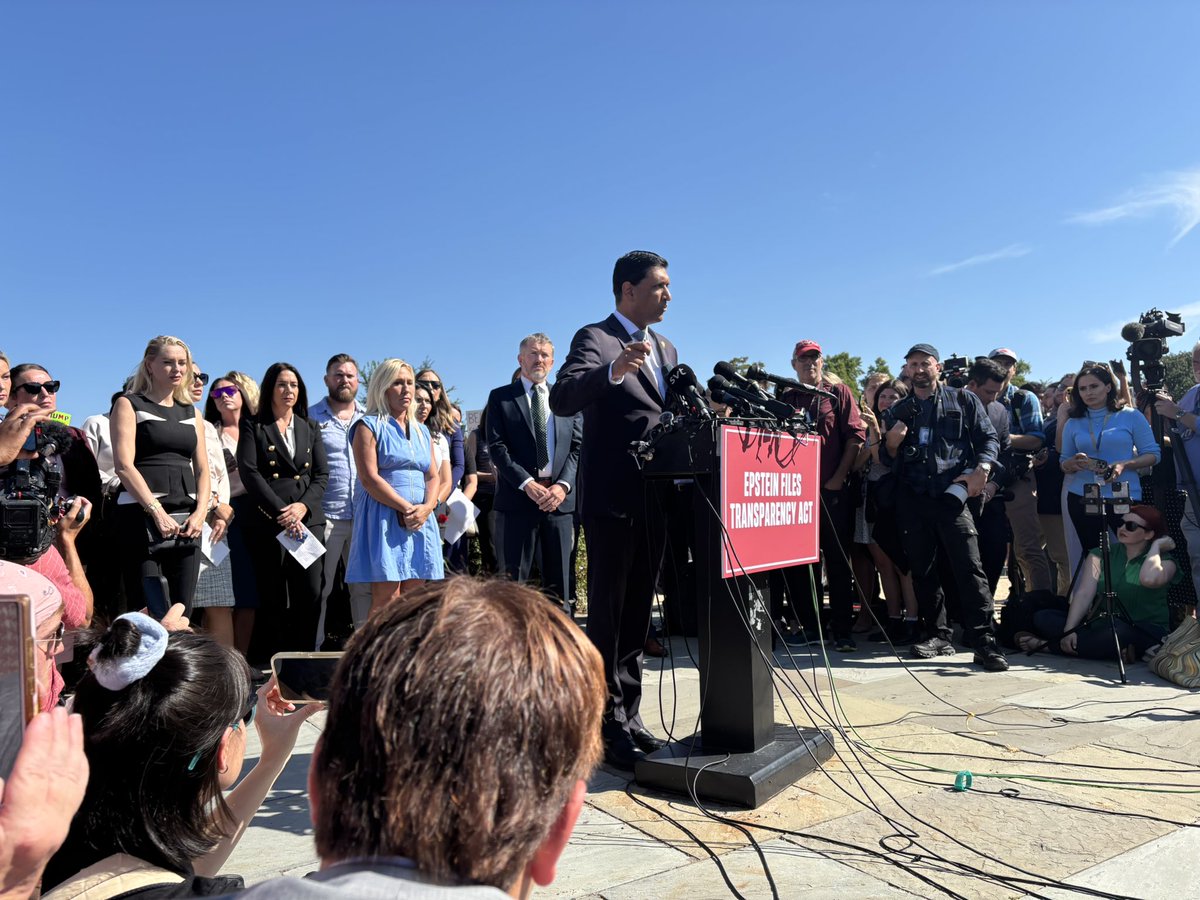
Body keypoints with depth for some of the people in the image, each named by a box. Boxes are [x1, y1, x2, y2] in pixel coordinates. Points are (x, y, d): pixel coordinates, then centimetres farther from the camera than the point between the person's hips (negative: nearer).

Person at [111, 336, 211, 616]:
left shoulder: (191, 413, 19)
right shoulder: (129, 404, 5)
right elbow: (123, 465, -7)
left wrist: (200, 512, -3)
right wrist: (157, 511, -16)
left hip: (186, 519, 5)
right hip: (143, 514, -5)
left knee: (182, 610, 2)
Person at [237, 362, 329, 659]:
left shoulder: (310, 428, 18)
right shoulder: (253, 425, 8)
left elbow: (322, 474, 11)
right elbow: (248, 471, -3)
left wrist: (303, 506, -8)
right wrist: (281, 512, -12)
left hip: (308, 520, 3)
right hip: (267, 521, -3)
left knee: (310, 595, -4)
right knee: (272, 598, -1)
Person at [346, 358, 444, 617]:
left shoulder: (422, 431, 19)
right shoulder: (369, 426, 1)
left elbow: (433, 476, 13)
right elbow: (369, 479, -9)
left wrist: (426, 507, -7)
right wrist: (406, 508, -14)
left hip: (420, 519, 6)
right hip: (384, 518, -5)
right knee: (386, 599, -9)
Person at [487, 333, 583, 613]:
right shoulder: (501, 398, 8)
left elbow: (578, 447, 8)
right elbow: (497, 447, -2)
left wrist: (563, 485, -9)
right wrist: (527, 483, -14)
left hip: (559, 499, 2)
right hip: (517, 498, -2)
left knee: (558, 583, 7)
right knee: (513, 581, 0)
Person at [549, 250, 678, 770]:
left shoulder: (666, 351, 18)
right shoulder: (595, 339, -5)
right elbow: (562, 400, -21)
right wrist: (614, 370, -37)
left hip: (653, 501, 8)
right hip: (612, 498, -7)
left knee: (637, 616, 13)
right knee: (608, 616, -2)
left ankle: (629, 717, 24)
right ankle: (609, 727, 6)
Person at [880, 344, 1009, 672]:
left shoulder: (964, 401, 10)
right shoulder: (898, 412, 16)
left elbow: (989, 438, 5)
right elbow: (888, 460, 16)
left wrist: (981, 469, -12)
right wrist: (892, 442, -6)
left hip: (951, 495, -3)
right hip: (912, 500, 3)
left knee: (969, 568, -11)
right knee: (922, 571, 6)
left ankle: (983, 642, -9)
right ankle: (938, 635, 17)